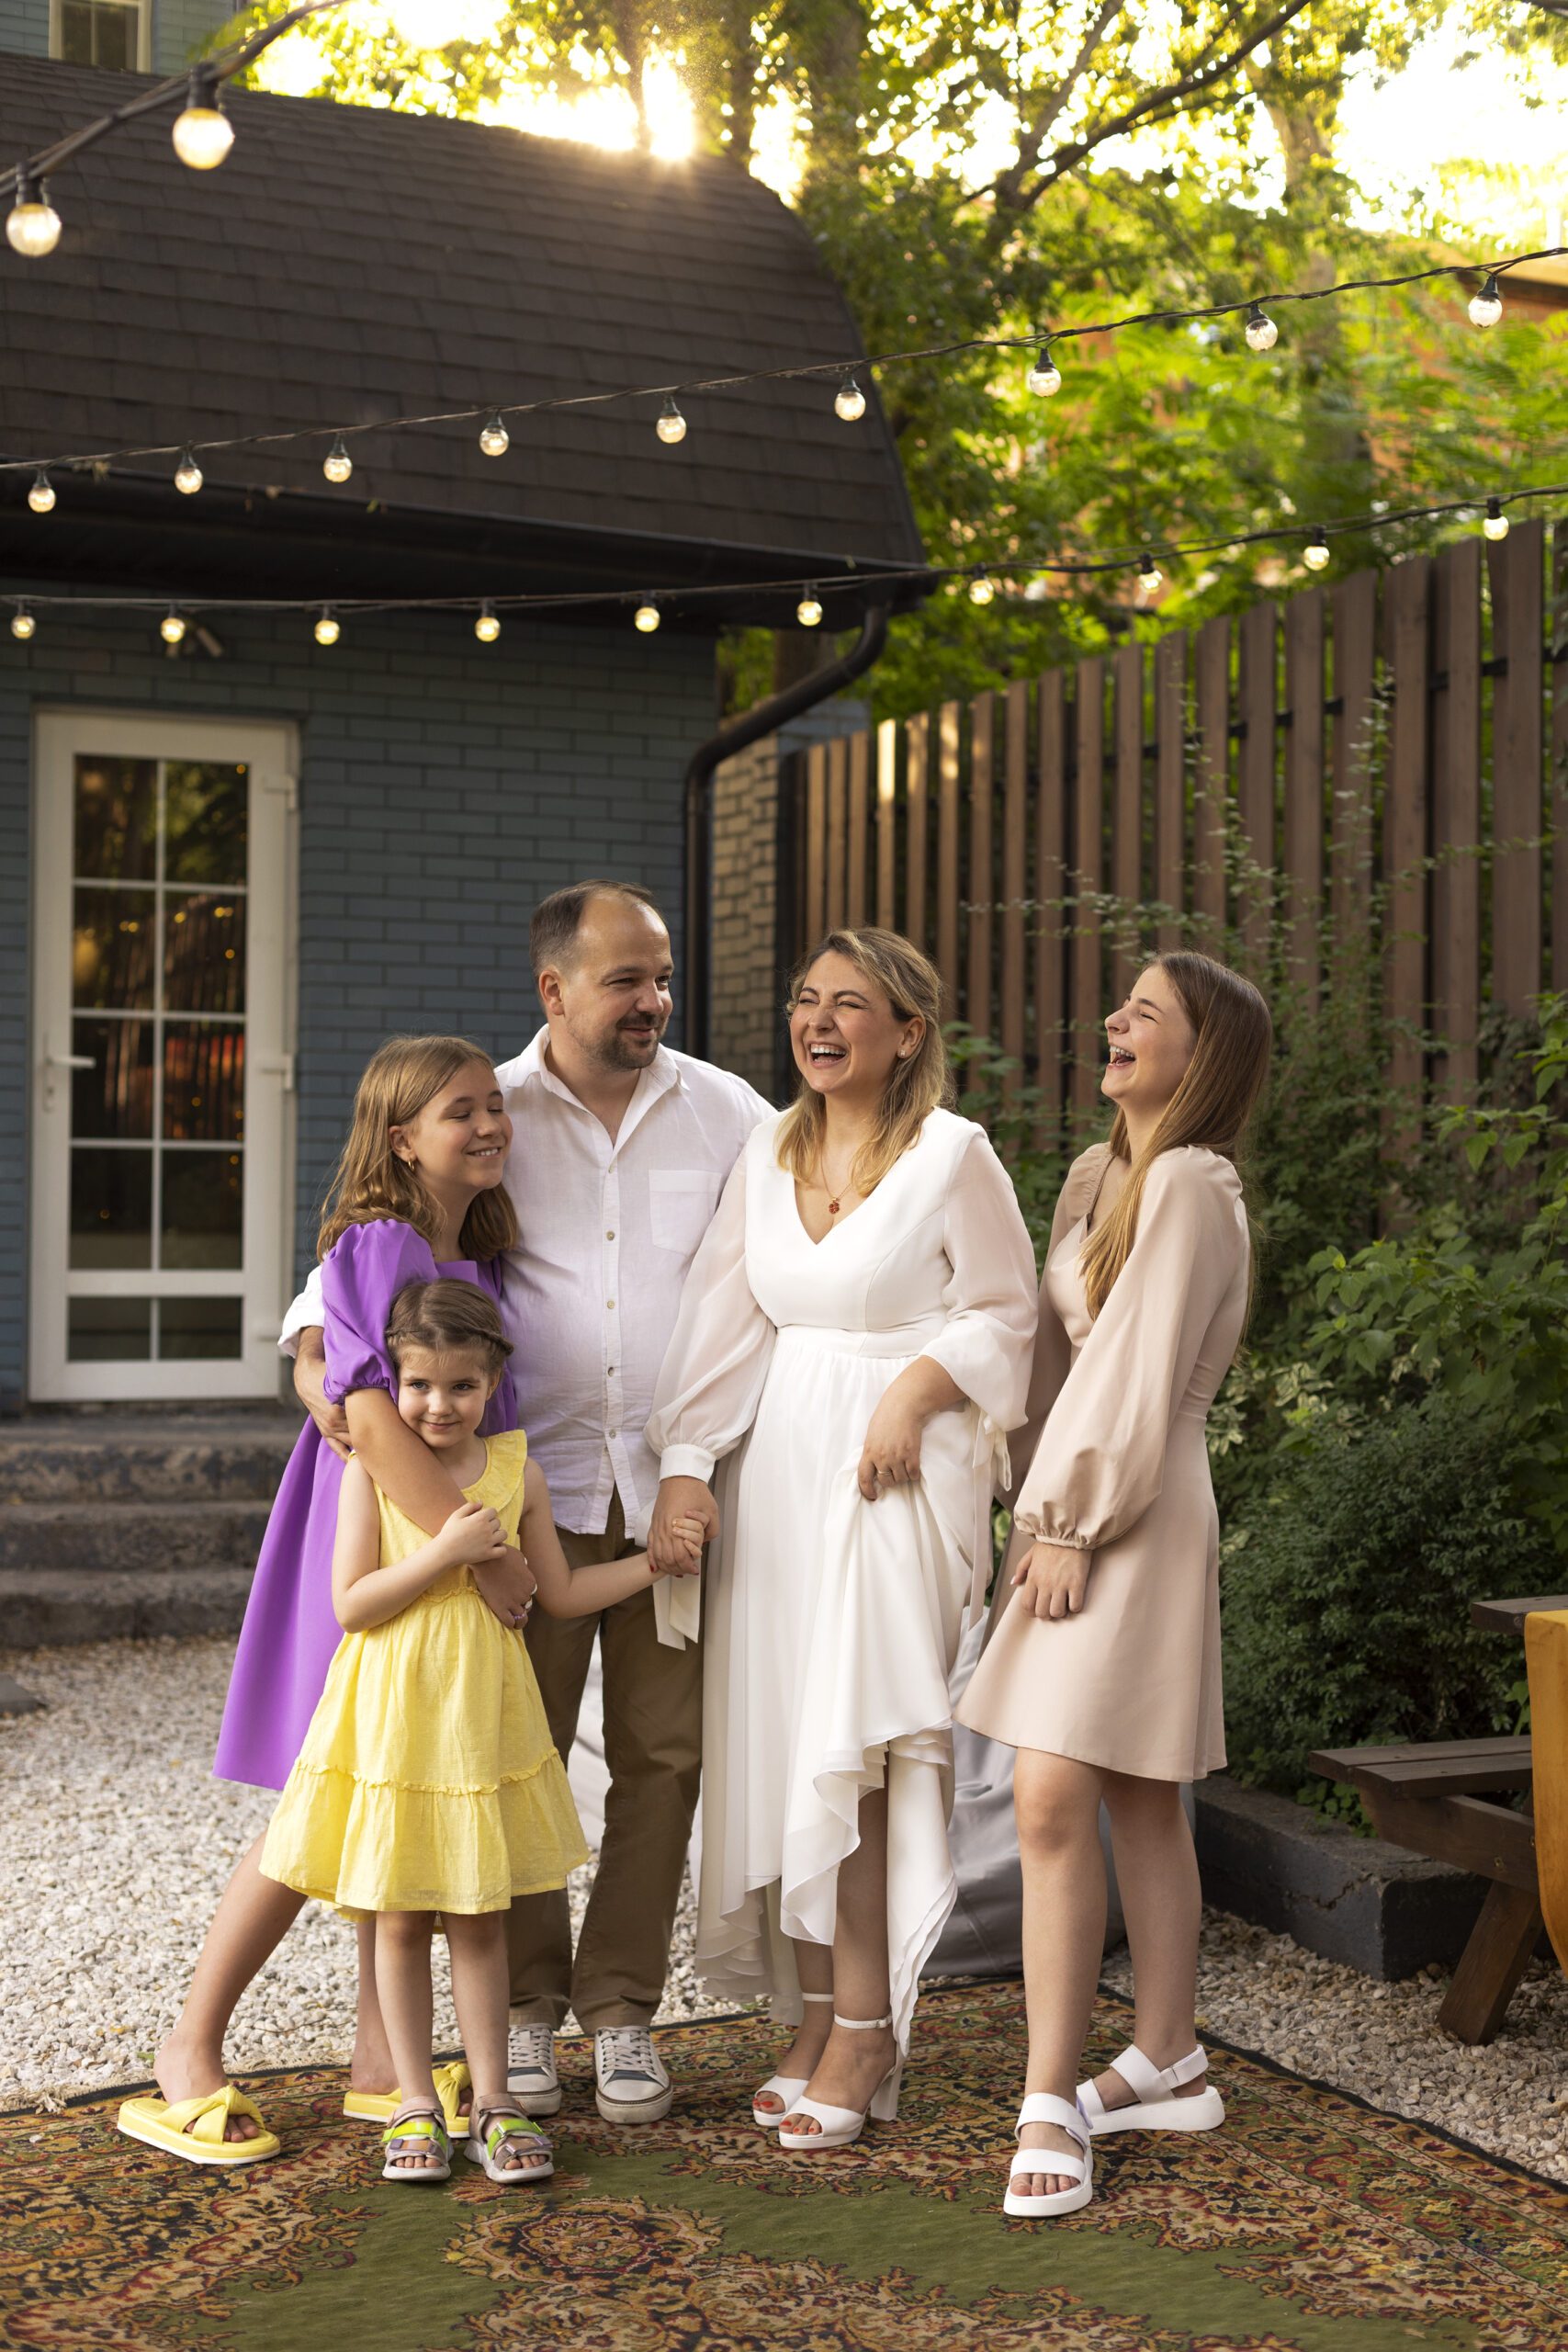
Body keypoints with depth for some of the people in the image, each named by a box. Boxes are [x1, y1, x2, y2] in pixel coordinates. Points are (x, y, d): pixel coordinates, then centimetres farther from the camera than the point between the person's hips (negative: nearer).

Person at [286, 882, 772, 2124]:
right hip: (531, 1481, -1)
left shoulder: (725, 1113, 6)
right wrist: (316, 1350, -16)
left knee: (661, 1751, 5)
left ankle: (622, 2006, 19)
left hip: (675, 1485, 1)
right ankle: (524, 2003, 19)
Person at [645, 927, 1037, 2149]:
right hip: (785, 1457, 6)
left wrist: (911, 1393, -16)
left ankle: (868, 2029, 4)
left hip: (899, 1467, -5)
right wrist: (684, 1465, 3)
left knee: (855, 1744, -7)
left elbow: (1002, 1314, -2)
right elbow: (727, 1323, 10)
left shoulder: (952, 1153, -5)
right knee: (782, 1740, 5)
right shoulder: (768, 1156, 11)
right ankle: (820, 2016, 15)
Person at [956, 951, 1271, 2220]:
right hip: (1078, 1504, 9)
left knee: (1054, 1800, -12)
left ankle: (1053, 2101, -5)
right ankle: (1168, 2062, 24)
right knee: (1139, 1804, 14)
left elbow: (1140, 1373, -16)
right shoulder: (1098, 1174, 15)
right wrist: (1041, 1507, 10)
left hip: (1136, 1512, -9)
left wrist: (1073, 1521, -15)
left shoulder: (1190, 1185, -12)